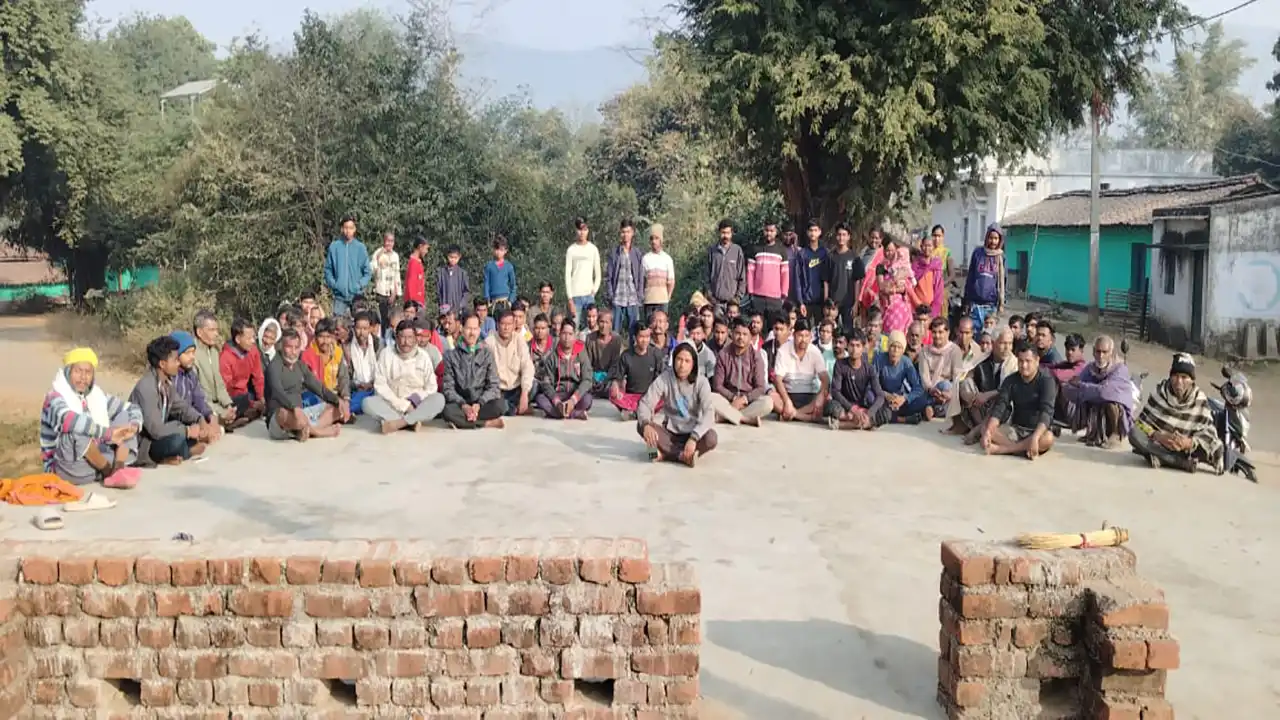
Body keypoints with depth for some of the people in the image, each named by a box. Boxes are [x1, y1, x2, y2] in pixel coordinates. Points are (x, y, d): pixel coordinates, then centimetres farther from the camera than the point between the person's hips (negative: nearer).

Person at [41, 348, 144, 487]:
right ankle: (109, 471, -18)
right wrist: (108, 433, -37)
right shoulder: (55, 397, -10)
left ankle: (118, 470, -21)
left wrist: (134, 426, -10)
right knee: (75, 429, -33)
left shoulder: (97, 395, 10)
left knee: (124, 416, 1)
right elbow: (69, 421, -33)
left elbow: (132, 408, 15)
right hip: (68, 469, -7)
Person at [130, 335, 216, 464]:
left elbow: (181, 407, 11)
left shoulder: (166, 381, 1)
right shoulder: (146, 387, -25)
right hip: (142, 446, -9)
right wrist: (187, 431, -20)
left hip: (158, 437, 9)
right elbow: (156, 429, -31)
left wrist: (201, 421, -8)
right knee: (177, 439, -34)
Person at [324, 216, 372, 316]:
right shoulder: (334, 246, 2)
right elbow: (328, 269, 8)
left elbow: (368, 271, 5)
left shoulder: (361, 247, 2)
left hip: (357, 295, 0)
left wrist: (360, 285, -8)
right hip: (339, 294, 0)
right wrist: (332, 283, -5)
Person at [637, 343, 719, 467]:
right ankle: (684, 456, -33)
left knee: (711, 438, -33)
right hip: (669, 431, 1)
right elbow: (645, 403, -18)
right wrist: (646, 424, -41)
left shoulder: (701, 382, -13)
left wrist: (694, 438, -40)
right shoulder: (664, 378, -11)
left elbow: (708, 413, -24)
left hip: (691, 433, -1)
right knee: (641, 426, -27)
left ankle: (665, 454, -29)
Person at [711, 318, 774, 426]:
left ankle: (728, 416, -27)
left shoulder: (755, 356, -1)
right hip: (728, 399, 0)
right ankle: (748, 419, -28)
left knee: (768, 402, -31)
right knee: (711, 399, -32)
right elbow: (717, 385, -2)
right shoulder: (723, 354, -1)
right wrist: (733, 398, -17)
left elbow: (760, 388, -4)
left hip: (749, 401, 0)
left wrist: (744, 399, -20)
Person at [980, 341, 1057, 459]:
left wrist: (1034, 438, -43)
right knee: (985, 428, -21)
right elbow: (999, 407, -11)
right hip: (1015, 429, 4)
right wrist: (988, 431, -30)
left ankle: (1000, 449, -34)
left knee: (1047, 439, -38)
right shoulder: (1011, 380, -1)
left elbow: (1046, 412, -27)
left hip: (1037, 431, -4)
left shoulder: (1046, 381, -14)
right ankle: (1025, 449, -32)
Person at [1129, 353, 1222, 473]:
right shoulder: (1159, 392, -6)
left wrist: (1190, 442, -32)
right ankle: (1186, 462, -31)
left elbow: (1209, 433, -11)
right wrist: (1158, 436, -29)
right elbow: (1142, 422, -9)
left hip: (1185, 448, 0)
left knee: (1216, 447, -24)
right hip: (1158, 443, 0)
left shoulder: (1200, 400, -6)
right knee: (1134, 433, -31)